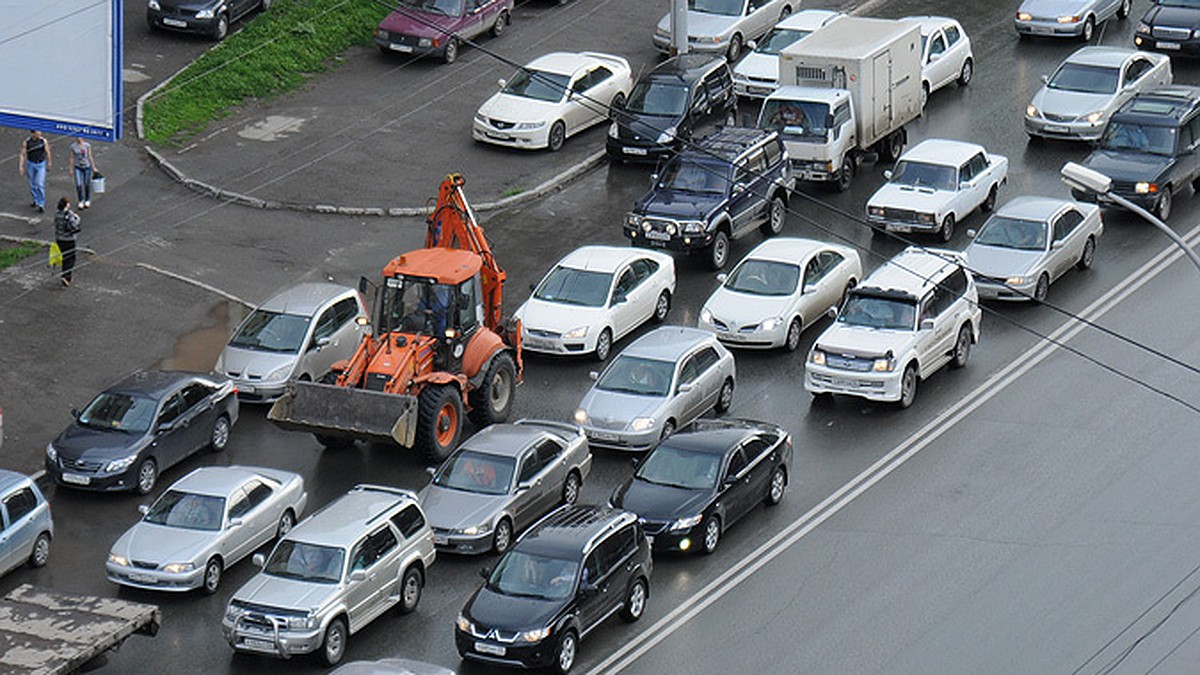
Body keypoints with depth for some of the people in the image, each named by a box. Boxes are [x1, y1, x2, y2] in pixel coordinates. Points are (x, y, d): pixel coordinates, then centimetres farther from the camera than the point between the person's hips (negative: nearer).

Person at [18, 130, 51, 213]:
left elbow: (47, 152, 1)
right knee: (32, 184, 14)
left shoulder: (43, 141, -10)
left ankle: (41, 205, -5)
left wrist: (49, 163, 8)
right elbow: (22, 154, -7)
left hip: (41, 165, -1)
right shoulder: (26, 142, -11)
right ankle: (36, 200, 36)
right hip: (30, 164, 1)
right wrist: (21, 166, -11)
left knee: (40, 184, -10)